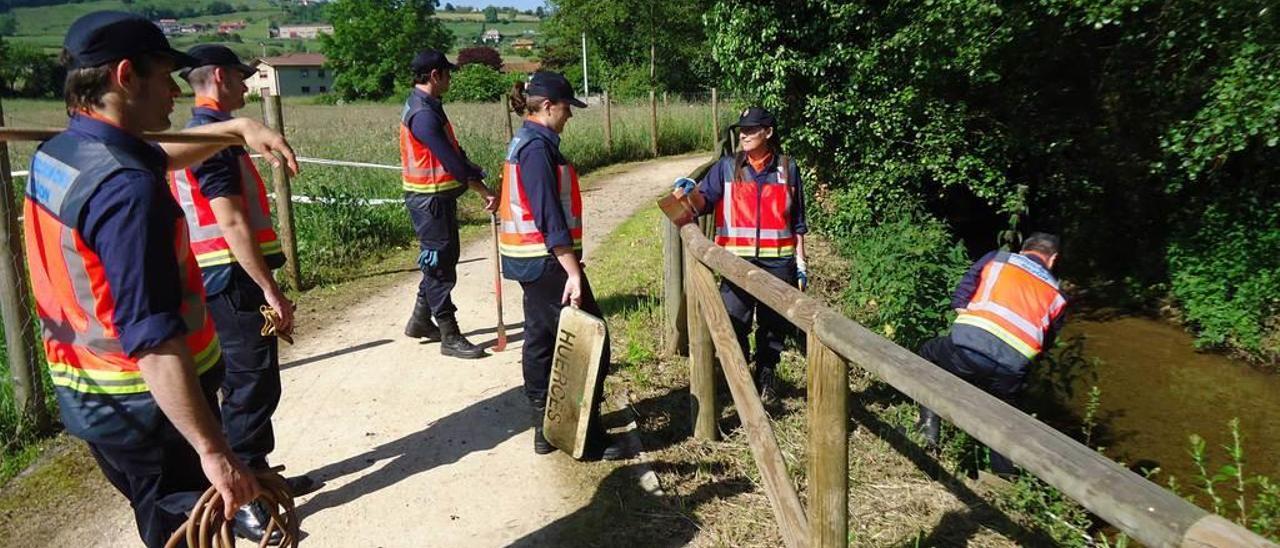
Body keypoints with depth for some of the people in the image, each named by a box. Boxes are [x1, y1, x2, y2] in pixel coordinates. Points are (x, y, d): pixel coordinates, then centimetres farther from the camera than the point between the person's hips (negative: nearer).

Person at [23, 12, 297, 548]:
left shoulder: (53, 156, 3)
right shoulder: (127, 187, -27)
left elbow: (159, 155, 23)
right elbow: (153, 339, -33)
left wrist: (238, 127, 9)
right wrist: (213, 449, -32)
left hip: (85, 397, 9)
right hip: (148, 407, -9)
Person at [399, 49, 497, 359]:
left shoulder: (428, 107, 14)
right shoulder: (423, 114, -20)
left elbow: (452, 153, 15)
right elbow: (451, 160, -22)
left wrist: (478, 178, 6)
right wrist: (484, 191, -16)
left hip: (440, 197, 10)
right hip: (429, 200, -10)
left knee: (445, 259, 18)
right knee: (440, 264, -4)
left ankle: (420, 322, 31)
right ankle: (450, 337, 5)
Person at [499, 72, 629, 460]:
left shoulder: (525, 142, 14)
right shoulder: (537, 147, -16)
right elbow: (550, 215, -23)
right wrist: (573, 272, -25)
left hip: (531, 260, 11)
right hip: (547, 261, -11)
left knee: (541, 340, 14)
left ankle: (545, 429, 24)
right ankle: (589, 437, 2)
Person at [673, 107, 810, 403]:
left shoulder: (787, 167, 5)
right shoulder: (727, 167, 5)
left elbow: (797, 220, 9)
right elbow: (706, 201, -3)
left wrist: (800, 261, 8)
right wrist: (692, 192, -26)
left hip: (778, 260, 1)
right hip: (737, 259, 0)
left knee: (775, 322, 10)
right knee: (734, 322, 0)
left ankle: (767, 374, 29)